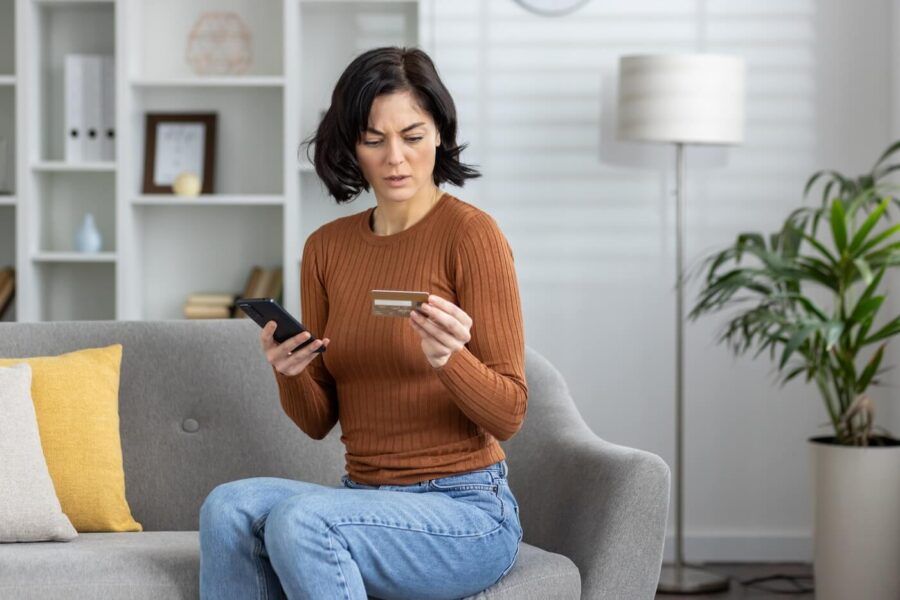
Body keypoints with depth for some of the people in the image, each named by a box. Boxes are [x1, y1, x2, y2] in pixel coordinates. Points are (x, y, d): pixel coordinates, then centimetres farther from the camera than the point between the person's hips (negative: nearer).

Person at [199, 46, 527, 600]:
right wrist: (290, 373, -10)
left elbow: (509, 414, -9)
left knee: (299, 519, -31)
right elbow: (319, 421, 12)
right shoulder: (326, 247, 9)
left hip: (467, 511, -5)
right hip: (366, 499, 5)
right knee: (230, 507, -23)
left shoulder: (470, 233, -8)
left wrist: (449, 358, -28)